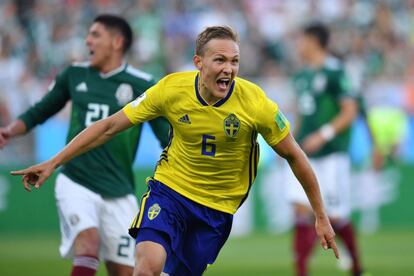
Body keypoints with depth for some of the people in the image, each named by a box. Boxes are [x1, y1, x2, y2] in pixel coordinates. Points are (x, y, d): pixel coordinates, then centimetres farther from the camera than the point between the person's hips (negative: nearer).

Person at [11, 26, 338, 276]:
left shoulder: (255, 103, -18)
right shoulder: (171, 89, -16)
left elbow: (294, 156, -5)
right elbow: (109, 126, -7)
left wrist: (321, 216, -1)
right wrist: (54, 162, -9)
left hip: (219, 205, 1)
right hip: (170, 189, -1)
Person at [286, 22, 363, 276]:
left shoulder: (334, 72, -10)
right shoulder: (302, 76, 12)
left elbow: (350, 111, -13)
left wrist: (323, 135, -20)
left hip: (331, 154, -6)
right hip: (304, 155, 6)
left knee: (336, 215, 1)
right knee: (301, 209, -8)